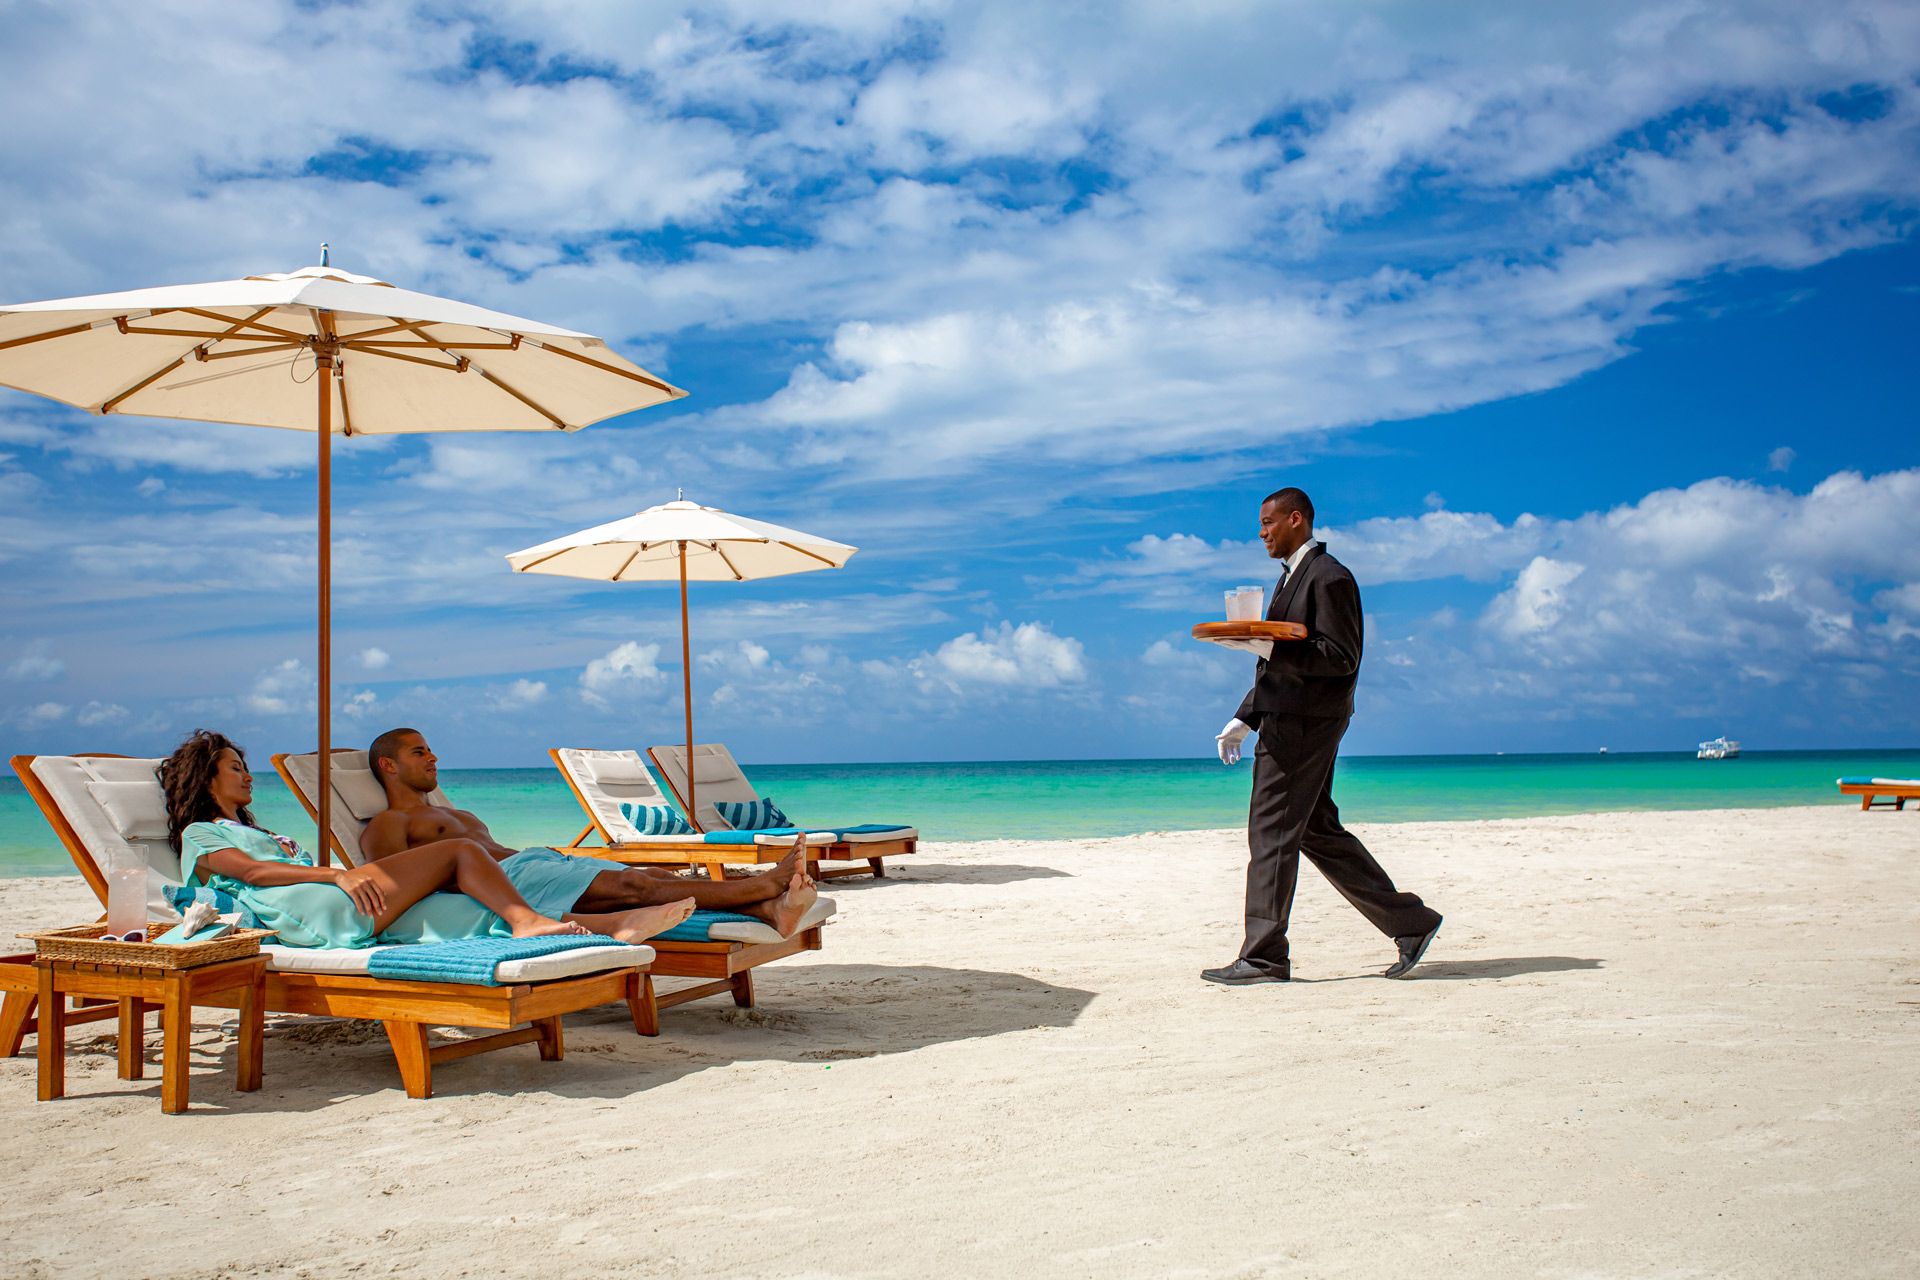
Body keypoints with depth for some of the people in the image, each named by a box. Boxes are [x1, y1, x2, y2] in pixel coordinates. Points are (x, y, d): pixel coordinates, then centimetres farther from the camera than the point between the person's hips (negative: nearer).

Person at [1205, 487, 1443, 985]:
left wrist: (1271, 647, -26)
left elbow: (1341, 658, -17)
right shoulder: (1291, 576, 21)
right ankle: (1409, 922, 19)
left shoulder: (1329, 577, -10)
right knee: (1318, 831, 12)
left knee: (1271, 833, -7)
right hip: (1286, 720, 10)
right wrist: (1243, 719, 20)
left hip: (1305, 724, -10)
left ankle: (1263, 957, -1)